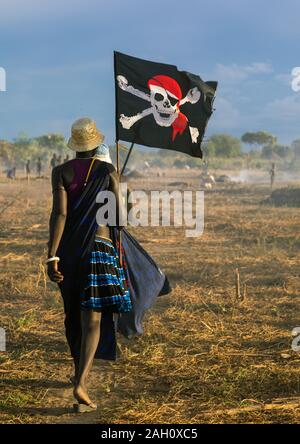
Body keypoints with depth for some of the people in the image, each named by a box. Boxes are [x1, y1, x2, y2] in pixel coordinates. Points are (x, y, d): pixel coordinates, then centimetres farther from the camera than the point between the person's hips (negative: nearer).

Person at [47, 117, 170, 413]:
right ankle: (81, 383, -20)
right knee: (93, 318, -5)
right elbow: (119, 218, -3)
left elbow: (59, 213, -11)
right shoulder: (108, 171, -2)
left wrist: (52, 256, -14)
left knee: (75, 312, 21)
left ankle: (79, 372, 36)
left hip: (69, 249, 3)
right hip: (101, 246, -3)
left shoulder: (61, 172, 0)